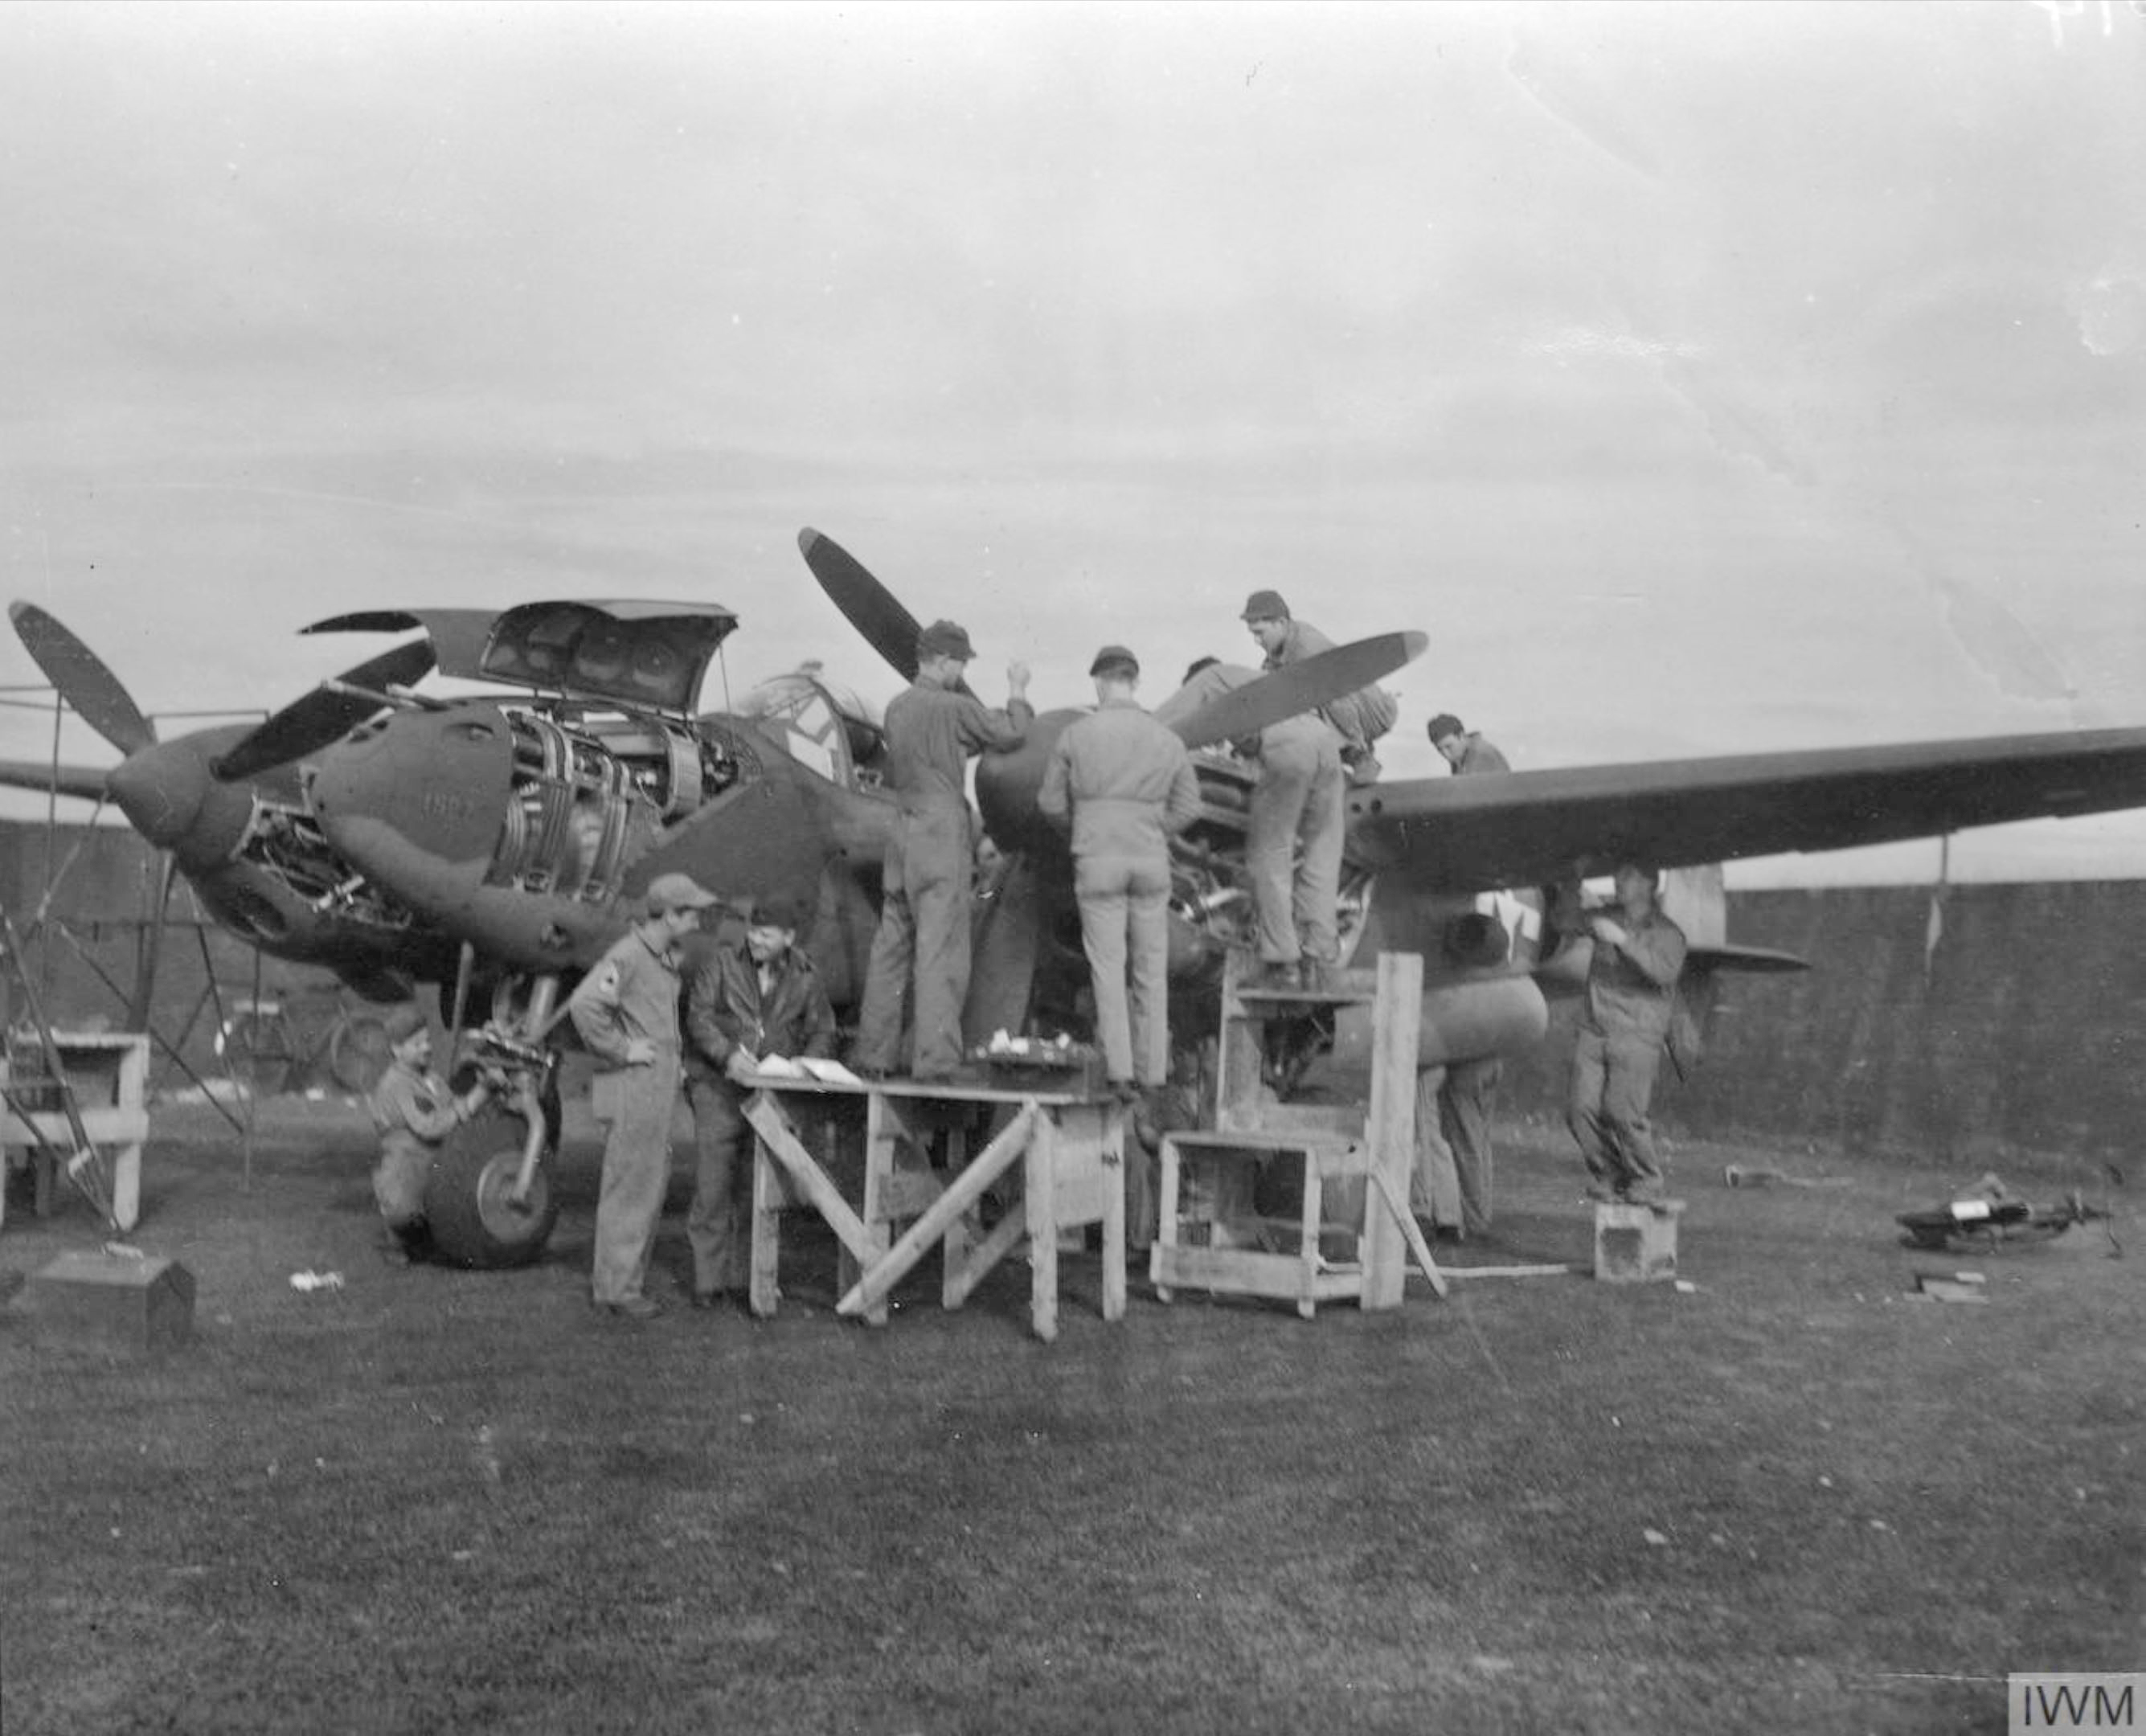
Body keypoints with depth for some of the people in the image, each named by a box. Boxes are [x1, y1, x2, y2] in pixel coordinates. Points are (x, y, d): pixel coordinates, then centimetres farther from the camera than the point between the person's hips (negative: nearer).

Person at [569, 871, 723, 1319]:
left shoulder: (667, 958, 15)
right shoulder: (628, 956, -15)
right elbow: (584, 1005, -27)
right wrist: (621, 1050, -19)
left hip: (660, 1088, 10)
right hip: (635, 1086, -9)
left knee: (652, 1182, 14)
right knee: (630, 1186, -3)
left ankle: (620, 1279, 24)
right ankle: (615, 1288, 5)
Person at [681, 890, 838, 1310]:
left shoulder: (804, 976, 7)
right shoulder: (719, 962, -1)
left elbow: (822, 1031, 10)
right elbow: (699, 1016, -7)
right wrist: (728, 1055, -24)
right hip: (718, 1086, -2)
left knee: (758, 1189, 3)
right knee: (713, 1185, -7)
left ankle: (745, 1276, 13)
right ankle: (709, 1280, 0)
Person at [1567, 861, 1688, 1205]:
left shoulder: (1666, 933, 2)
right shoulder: (1606, 920, 15)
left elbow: (1664, 971, -16)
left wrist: (1623, 941, -21)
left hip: (1637, 1037, -4)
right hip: (1593, 1032, 4)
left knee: (1623, 1113, -13)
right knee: (1581, 1109, -6)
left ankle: (1646, 1181, 7)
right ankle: (1609, 1176, 12)